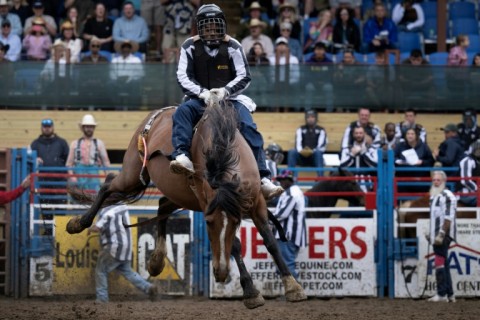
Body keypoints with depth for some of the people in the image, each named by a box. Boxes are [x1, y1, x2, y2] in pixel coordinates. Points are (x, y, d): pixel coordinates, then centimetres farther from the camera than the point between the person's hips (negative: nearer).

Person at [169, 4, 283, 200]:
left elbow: (244, 77, -1)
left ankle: (262, 178, -25)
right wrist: (202, 92, -20)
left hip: (229, 97, 0)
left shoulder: (232, 46, 2)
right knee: (182, 112, -32)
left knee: (248, 127, -23)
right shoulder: (190, 47, 2)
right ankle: (181, 156, -51)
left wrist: (225, 90, -20)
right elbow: (183, 77, -2)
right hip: (200, 98, 0)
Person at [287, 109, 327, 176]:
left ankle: (320, 177, -45)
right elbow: (298, 144, 0)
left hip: (315, 158, -2)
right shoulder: (301, 130, 15)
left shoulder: (321, 130, 9)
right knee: (292, 152, -28)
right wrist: (301, 151, -24)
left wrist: (312, 151, -25)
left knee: (318, 152, -36)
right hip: (302, 157, 2)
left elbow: (321, 146, -5)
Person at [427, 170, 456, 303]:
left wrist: (441, 234, -23)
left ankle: (442, 294, -14)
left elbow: (448, 218, -19)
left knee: (440, 263, -13)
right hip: (437, 236, 10)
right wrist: (431, 234, 23)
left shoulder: (447, 196, -12)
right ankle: (450, 295, 16)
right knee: (444, 264, 12)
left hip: (443, 236, -10)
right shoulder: (435, 196, 19)